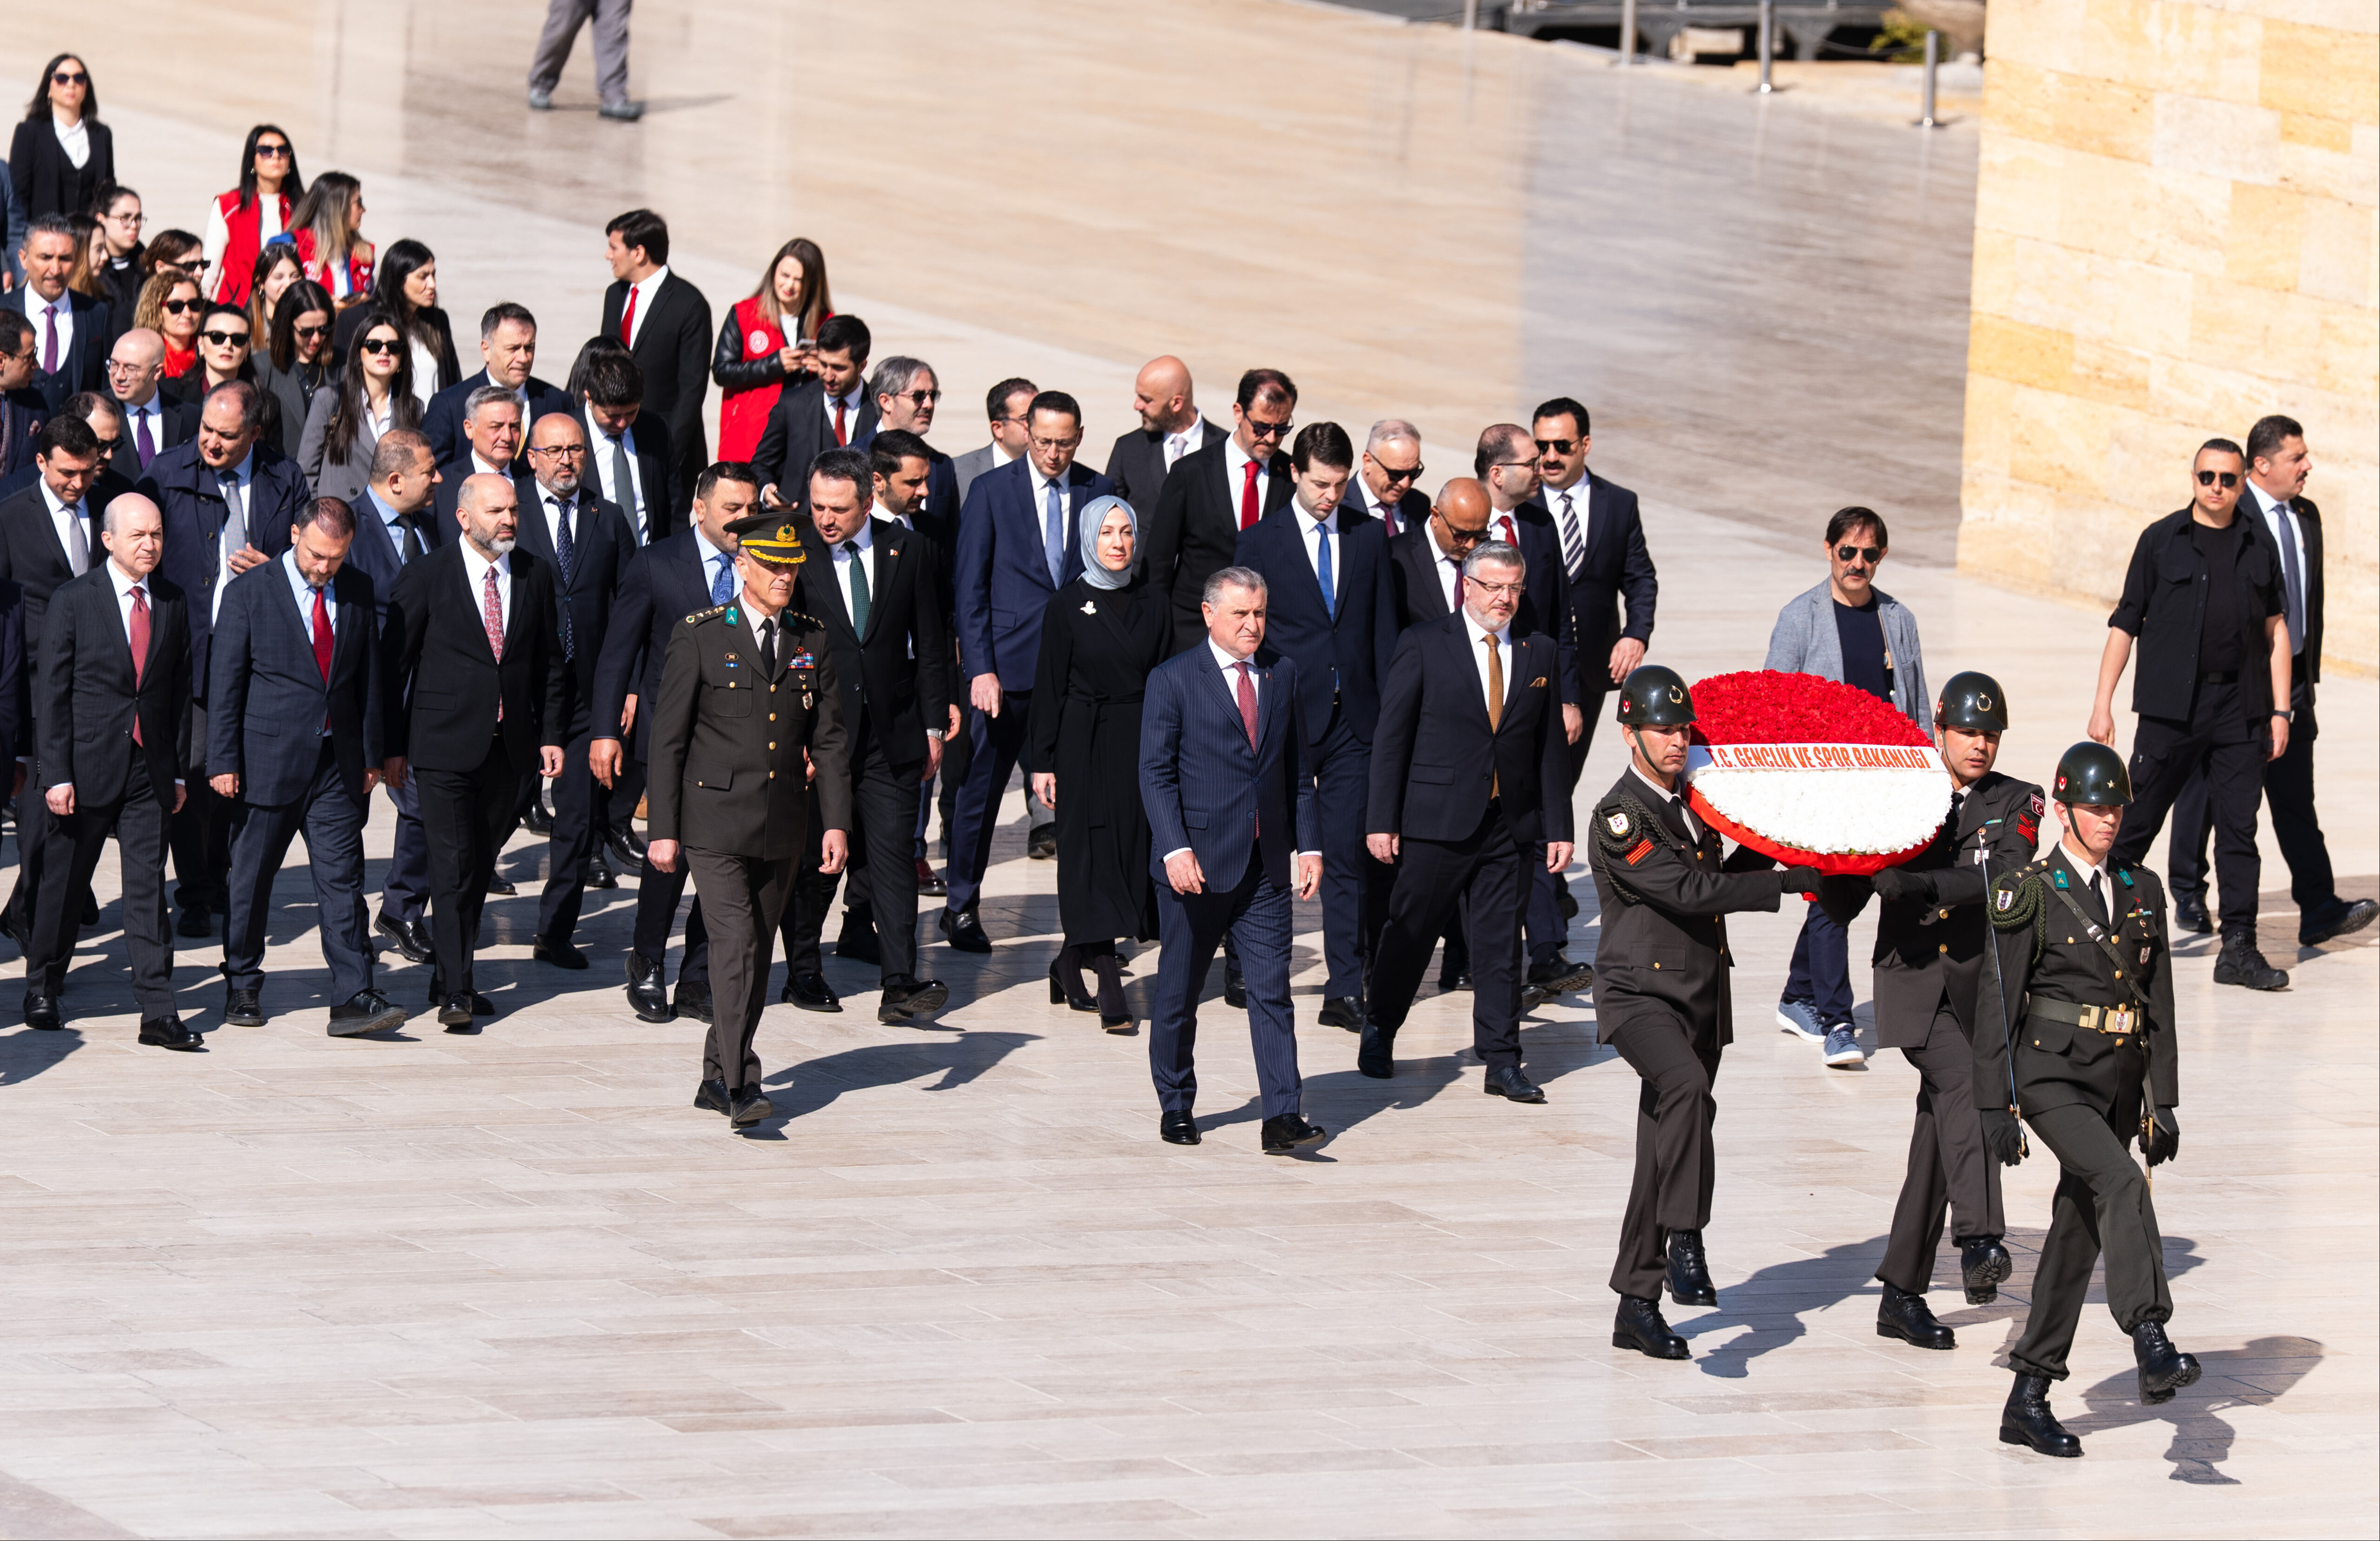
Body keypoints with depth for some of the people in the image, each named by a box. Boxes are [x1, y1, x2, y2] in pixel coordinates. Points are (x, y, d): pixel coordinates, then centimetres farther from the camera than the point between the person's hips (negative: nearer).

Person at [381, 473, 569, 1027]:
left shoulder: (535, 576, 8)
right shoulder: (426, 578, -5)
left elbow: (548, 663, 15)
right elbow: (392, 665, -2)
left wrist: (551, 734, 7)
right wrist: (393, 747, -4)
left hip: (508, 747, 4)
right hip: (446, 747, -4)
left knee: (481, 864, 10)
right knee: (453, 866, -9)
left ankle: (450, 977, 22)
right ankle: (455, 993, -9)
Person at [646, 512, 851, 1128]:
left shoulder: (812, 642, 8)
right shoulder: (699, 637, -4)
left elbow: (830, 740, 9)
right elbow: (667, 739, -3)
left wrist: (837, 822, -1)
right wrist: (663, 830, -7)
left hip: (782, 826, 5)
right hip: (715, 819, -5)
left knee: (758, 951, 10)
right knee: (736, 943, -15)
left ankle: (718, 1078, 22)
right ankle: (741, 1088, -18)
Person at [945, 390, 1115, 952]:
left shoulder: (1099, 492, 5)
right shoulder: (991, 491, -1)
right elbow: (971, 588, -3)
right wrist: (980, 668, -11)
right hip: (1009, 666, -1)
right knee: (983, 786, 6)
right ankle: (960, 907, 20)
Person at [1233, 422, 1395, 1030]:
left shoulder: (1369, 539, 8)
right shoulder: (1260, 542, 1)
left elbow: (1384, 632, 9)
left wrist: (1391, 713, 2)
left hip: (1355, 720, 1)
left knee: (1349, 854, -4)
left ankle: (1346, 990, -3)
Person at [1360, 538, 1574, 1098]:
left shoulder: (1540, 653, 9)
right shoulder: (1424, 647, -1)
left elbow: (1550, 748, 10)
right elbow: (1390, 737, -2)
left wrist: (1557, 828, 6)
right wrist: (1382, 820, -7)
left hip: (1511, 827, 3)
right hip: (1438, 822, -3)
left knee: (1501, 946, 4)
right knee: (1409, 934, 7)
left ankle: (1502, 1063, 9)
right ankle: (1378, 1036, 26)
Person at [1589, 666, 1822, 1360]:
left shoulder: (1693, 801, 12)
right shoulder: (1621, 816, -14)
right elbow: (1689, 890, -24)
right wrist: (1795, 881, -25)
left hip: (1702, 999, 8)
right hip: (1640, 994, -8)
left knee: (1665, 1156, 10)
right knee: (1686, 1087, -36)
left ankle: (1637, 1308, 16)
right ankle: (1685, 1242, -33)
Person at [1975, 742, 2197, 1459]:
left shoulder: (2142, 890, 11)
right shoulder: (2029, 894, -5)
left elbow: (2159, 1003, 14)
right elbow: (1997, 1005, -6)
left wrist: (2164, 1101, 10)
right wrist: (1996, 1107, -10)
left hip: (2117, 1083, 6)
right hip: (2051, 1075, -6)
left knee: (2078, 1236, 8)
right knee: (2121, 1183, -29)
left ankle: (2028, 1401, 16)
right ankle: (2153, 1351, -37)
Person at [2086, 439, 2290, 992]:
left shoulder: (2258, 547, 11)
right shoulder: (2161, 541, 3)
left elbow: (2276, 630, 14)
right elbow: (2125, 624, 3)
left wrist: (2280, 711, 7)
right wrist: (2103, 705, -3)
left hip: (2239, 710, 2)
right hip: (2171, 709, -2)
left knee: (2240, 827, 1)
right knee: (2136, 823, -1)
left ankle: (2239, 949, 3)